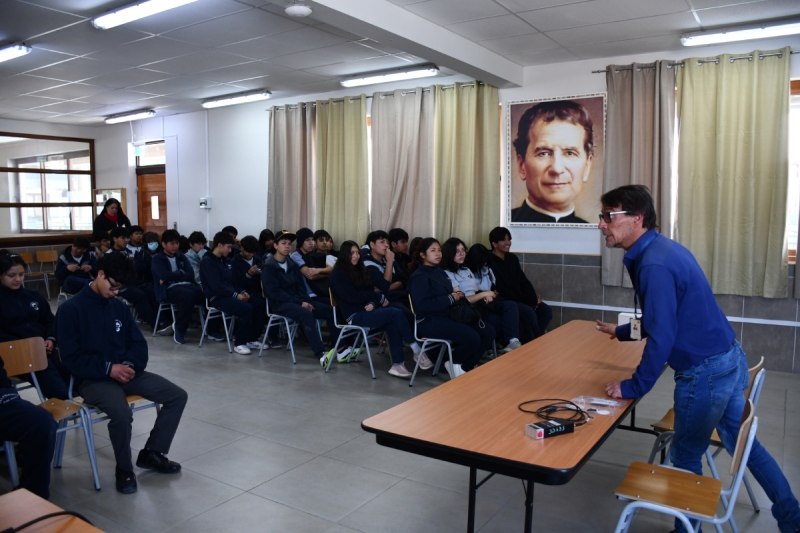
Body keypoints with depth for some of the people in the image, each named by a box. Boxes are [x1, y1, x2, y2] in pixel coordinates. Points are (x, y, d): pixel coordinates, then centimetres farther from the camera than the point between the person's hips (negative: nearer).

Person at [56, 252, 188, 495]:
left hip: (124, 372, 6)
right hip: (93, 379, -6)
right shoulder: (70, 309, -9)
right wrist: (108, 368, -20)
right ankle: (124, 469, -6)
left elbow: (138, 343, 11)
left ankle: (152, 453, 9)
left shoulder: (119, 307, 9)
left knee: (178, 396, -8)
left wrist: (130, 365, -10)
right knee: (122, 413, -35)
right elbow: (71, 358, -12)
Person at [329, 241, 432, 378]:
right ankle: (417, 351, -18)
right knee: (396, 314, -25)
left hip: (366, 310, 7)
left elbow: (369, 291, 12)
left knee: (393, 325, -26)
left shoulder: (360, 270, 18)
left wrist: (372, 303, -13)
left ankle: (397, 364, -26)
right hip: (355, 315, -7)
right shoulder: (338, 275, -4)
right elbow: (353, 296, -15)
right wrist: (379, 297, -10)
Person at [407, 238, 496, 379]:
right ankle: (454, 363, 2)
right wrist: (450, 298, -19)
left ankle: (466, 367, 8)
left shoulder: (440, 272, 17)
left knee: (489, 332, -2)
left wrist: (458, 295, 0)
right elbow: (422, 305, -22)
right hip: (430, 321, -9)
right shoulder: (419, 276, -10)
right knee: (472, 338, -27)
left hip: (449, 315, 9)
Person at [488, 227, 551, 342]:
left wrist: (534, 298, -8)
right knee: (529, 312, -29)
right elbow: (501, 290, -18)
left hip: (521, 299, 8)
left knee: (546, 310, -11)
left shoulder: (513, 258, 12)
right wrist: (527, 301, -18)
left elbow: (524, 281, 11)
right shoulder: (490, 262, -14)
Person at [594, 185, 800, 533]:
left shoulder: (654, 265, -25)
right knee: (741, 441, 24)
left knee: (685, 456, 10)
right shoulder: (659, 248, 6)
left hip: (705, 372, -9)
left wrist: (632, 388, -15)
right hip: (730, 359, 9)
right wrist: (622, 332, 30)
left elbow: (661, 339, -25)